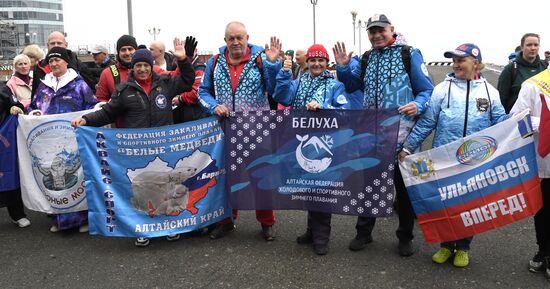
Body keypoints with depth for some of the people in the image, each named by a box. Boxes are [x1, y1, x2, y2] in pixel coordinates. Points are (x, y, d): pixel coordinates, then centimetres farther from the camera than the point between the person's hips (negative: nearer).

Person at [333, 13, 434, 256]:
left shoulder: (409, 54, -2)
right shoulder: (366, 59, 12)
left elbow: (427, 90, -3)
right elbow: (352, 86, 18)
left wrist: (417, 105, -23)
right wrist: (343, 67, 1)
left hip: (401, 135, -4)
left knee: (404, 186, 9)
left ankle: (405, 237, 25)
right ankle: (364, 232, 28)